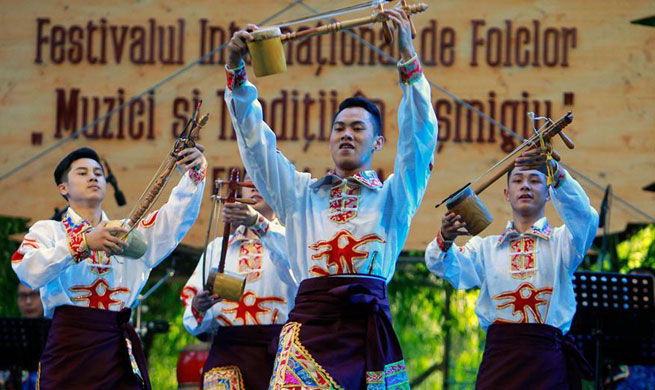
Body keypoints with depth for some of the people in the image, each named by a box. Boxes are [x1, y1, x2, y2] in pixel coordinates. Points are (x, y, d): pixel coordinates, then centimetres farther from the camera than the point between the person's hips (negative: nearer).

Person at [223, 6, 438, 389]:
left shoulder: (392, 196, 14)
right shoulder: (302, 193, 20)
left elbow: (421, 134, 3)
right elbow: (256, 142, 15)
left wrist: (407, 56, -6)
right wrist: (236, 71, 3)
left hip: (367, 327, -1)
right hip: (311, 325, 1)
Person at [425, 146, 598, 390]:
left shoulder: (560, 241, 9)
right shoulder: (487, 247, 17)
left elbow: (582, 215, -11)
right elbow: (447, 268, 2)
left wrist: (555, 172, -28)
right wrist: (444, 240, -22)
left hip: (546, 362, -1)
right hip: (498, 358, 2)